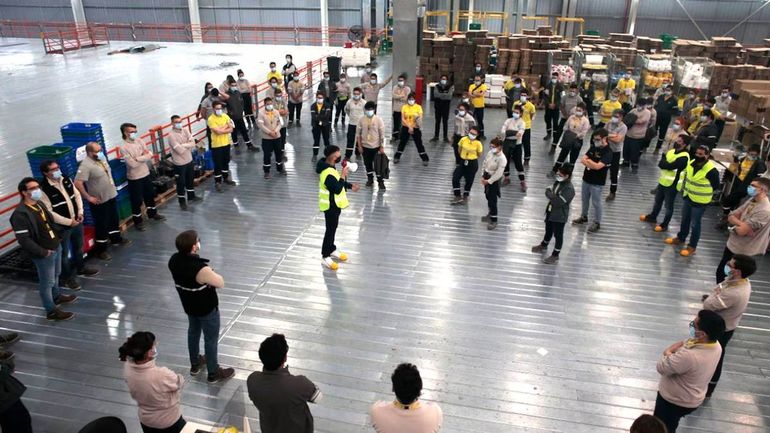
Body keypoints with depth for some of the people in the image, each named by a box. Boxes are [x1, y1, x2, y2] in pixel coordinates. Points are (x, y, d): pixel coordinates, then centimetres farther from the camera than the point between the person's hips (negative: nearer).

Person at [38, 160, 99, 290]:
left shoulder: (66, 179, -3)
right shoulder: (43, 189, -23)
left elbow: (77, 195, 9)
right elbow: (49, 213, -24)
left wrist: (80, 212, -3)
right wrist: (69, 222, -21)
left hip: (76, 221, 7)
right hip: (62, 227, -7)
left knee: (79, 247, 25)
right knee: (64, 253, 10)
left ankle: (81, 267, 48)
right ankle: (66, 278, 28)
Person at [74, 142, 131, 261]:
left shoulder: (101, 158, 1)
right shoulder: (86, 165, -25)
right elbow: (77, 183, -31)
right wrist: (88, 197, -24)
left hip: (111, 195, 8)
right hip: (99, 201, -8)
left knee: (114, 219, 24)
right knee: (102, 225, 2)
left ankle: (116, 238, 45)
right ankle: (101, 250, 16)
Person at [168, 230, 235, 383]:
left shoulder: (174, 260, -16)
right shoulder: (201, 269, -39)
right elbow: (221, 283, -23)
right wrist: (211, 273, -7)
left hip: (188, 305, 7)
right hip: (207, 309, -7)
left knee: (193, 332, 29)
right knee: (211, 339, 13)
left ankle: (195, 364, 50)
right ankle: (213, 373, 32)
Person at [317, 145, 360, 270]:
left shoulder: (329, 167, 3)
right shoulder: (328, 174, -31)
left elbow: (337, 183, 17)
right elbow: (337, 189, -31)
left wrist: (350, 186, 14)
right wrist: (343, 175, -27)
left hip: (335, 204, 10)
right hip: (330, 206, -10)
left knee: (333, 228, 22)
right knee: (330, 230, 2)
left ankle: (332, 250, 39)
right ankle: (325, 256, 14)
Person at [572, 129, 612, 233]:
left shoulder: (608, 152, -19)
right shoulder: (594, 147, 2)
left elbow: (598, 166, -28)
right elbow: (583, 160, -3)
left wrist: (588, 161, -11)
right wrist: (592, 164, -20)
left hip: (597, 182, -7)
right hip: (586, 178, 7)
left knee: (596, 202, 5)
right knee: (584, 199, 20)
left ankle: (597, 223, 19)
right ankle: (584, 217, 39)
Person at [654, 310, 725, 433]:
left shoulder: (688, 356, -43)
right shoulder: (716, 346, -15)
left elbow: (661, 367, -26)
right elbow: (684, 343, 1)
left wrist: (668, 353, -9)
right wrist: (673, 350, -15)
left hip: (674, 401, -7)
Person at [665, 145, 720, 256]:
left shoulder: (711, 170, -24)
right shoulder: (691, 163, -4)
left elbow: (716, 186, -13)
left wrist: (703, 192, -5)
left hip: (700, 201, -7)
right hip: (687, 197, 7)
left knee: (695, 224, 4)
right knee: (685, 219, 22)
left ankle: (692, 246, 17)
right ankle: (680, 238, 41)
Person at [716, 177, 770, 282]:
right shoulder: (751, 200, 1)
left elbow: (741, 231, -30)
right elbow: (731, 216, 0)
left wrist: (735, 223, -10)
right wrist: (741, 224, -18)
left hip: (741, 252, -8)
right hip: (731, 244, 8)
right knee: (720, 272, 21)